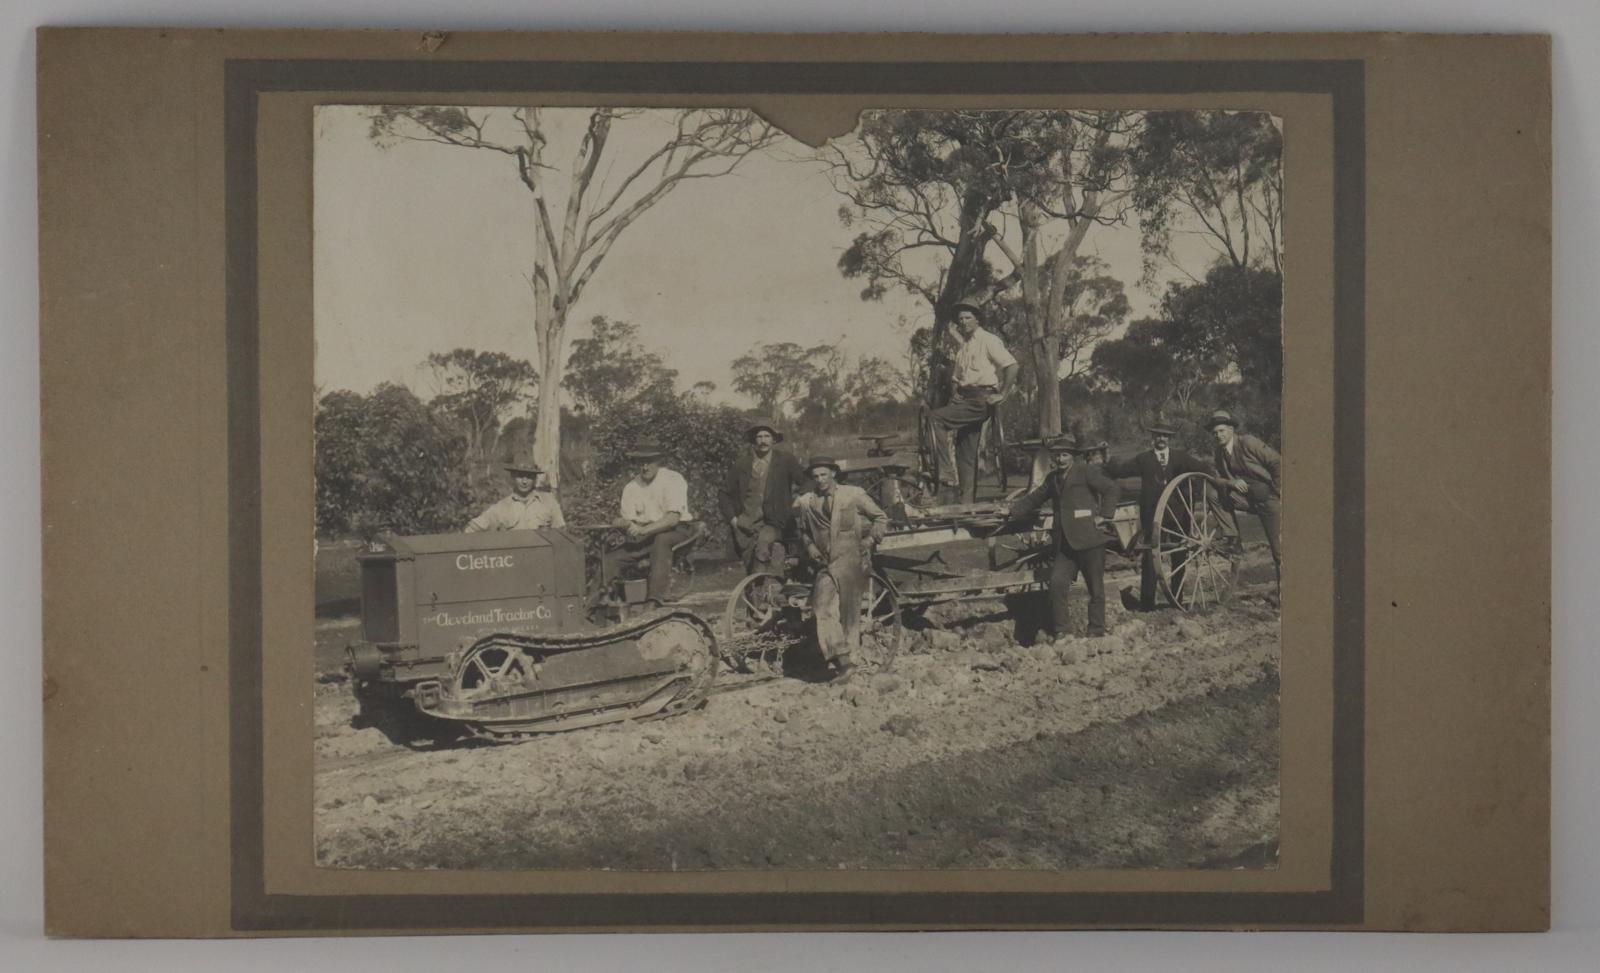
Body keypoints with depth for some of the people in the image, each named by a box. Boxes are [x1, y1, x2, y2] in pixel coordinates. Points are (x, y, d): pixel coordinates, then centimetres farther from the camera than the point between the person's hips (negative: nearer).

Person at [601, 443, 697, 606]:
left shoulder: (673, 480, -11)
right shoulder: (631, 487, 5)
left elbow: (673, 518, -22)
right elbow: (629, 521, 2)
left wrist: (644, 530, -32)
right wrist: (624, 524, -24)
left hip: (677, 530, -5)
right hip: (644, 537, 6)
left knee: (661, 540, -40)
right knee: (609, 559, -13)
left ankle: (656, 596, -46)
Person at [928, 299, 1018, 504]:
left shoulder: (989, 340, -4)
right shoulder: (963, 345, 20)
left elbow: (1012, 366, -13)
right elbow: (956, 375, 30)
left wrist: (1002, 395, -14)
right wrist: (954, 393, 13)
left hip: (981, 400, -8)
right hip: (964, 401, 8)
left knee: (936, 417, -25)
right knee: (966, 456, 6)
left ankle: (948, 474, -26)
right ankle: (967, 501, 8)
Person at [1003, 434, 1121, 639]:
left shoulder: (1086, 472, -3)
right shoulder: (1053, 478, 17)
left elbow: (1110, 488, -5)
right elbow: (1035, 498, 24)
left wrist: (1105, 515, -10)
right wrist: (1013, 511, 15)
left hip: (1089, 540, -5)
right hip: (1065, 543, 5)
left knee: (1096, 589, 3)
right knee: (1057, 583, -9)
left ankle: (1097, 632, 14)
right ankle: (1060, 631, -1)